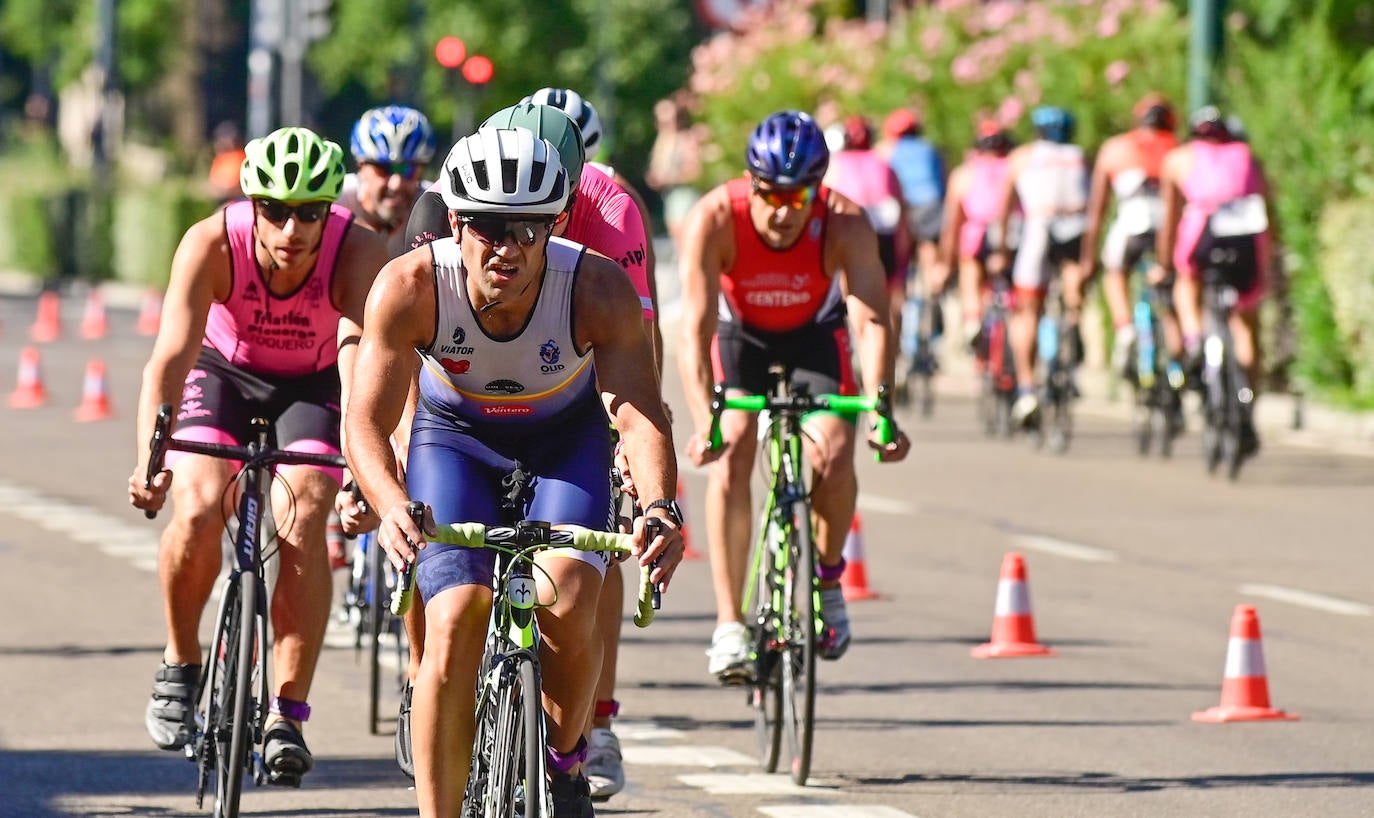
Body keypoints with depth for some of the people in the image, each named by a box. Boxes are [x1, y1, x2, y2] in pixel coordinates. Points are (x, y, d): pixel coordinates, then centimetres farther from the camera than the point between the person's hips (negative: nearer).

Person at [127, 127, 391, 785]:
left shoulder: (358, 253, -33)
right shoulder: (212, 244, -32)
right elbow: (170, 358, -40)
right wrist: (150, 459, -55)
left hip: (314, 383, 0)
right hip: (224, 370, 0)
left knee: (303, 522, -22)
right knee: (198, 510, -23)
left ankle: (287, 716, -12)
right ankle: (180, 665, 4)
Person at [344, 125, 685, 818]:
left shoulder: (597, 288, -31)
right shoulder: (410, 286, -31)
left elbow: (639, 414, -37)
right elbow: (366, 419, -33)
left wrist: (660, 507, -57)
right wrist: (392, 506, -53)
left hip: (565, 441, 0)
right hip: (455, 437, 0)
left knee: (566, 609, -23)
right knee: (454, 624, -18)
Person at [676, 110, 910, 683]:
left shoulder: (845, 225, -31)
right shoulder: (714, 221, -33)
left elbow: (872, 321, -39)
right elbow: (695, 328, -39)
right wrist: (704, 421, -53)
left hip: (814, 336, 1)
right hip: (739, 335, -1)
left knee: (834, 458, -20)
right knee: (730, 458, -22)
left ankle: (828, 577, 9)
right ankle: (728, 625, -20)